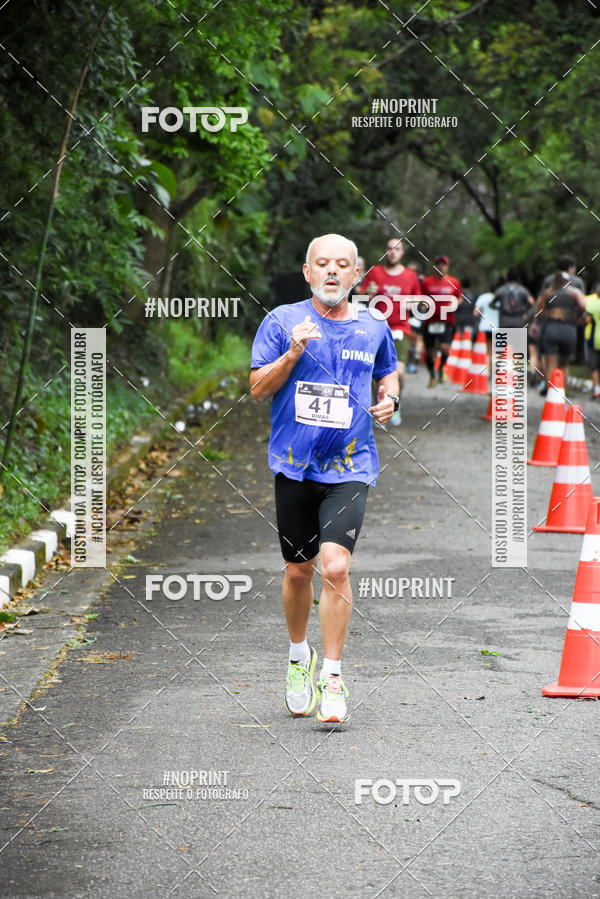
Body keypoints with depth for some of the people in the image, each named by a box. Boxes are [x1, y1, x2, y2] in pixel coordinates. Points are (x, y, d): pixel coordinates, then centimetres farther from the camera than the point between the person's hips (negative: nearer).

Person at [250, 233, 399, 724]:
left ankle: (332, 677, -7)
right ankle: (299, 655, 37)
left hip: (349, 467, 0)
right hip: (294, 463, 1)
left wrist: (389, 397, 2)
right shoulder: (282, 321, 0)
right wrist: (292, 354, -17)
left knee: (335, 566, -16)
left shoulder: (374, 327, 6)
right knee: (299, 570, 11)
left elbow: (389, 372, 24)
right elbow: (257, 388, -2)